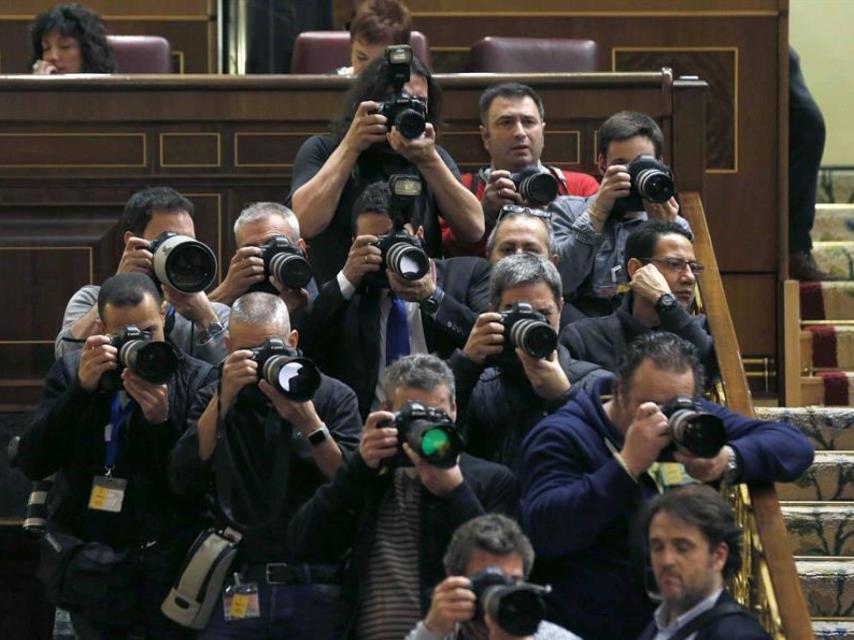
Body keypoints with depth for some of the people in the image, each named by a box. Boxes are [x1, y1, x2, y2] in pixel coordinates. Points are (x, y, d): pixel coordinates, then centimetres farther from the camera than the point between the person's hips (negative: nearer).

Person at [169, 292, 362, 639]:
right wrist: (223, 400, -11)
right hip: (239, 586, 1)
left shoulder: (334, 398, 4)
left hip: (317, 588, -1)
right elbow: (184, 482, -5)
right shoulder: (215, 400, 10)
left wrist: (309, 423, -16)